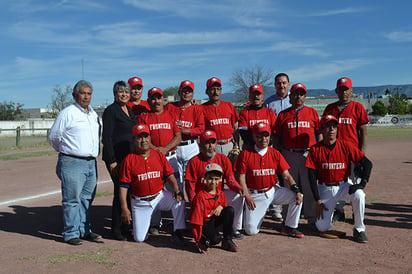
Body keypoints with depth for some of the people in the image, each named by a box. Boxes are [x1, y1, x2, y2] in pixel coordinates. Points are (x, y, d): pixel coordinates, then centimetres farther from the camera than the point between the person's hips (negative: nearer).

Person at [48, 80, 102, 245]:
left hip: (91, 162, 7)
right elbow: (53, 137, 1)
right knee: (72, 199, -5)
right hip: (73, 163, -7)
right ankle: (71, 233, 4)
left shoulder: (94, 114, 16)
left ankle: (85, 230, 21)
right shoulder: (67, 113, -5)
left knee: (87, 199, 12)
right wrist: (66, 151, 12)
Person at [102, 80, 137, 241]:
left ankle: (125, 227, 21)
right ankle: (117, 230, 8)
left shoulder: (130, 110, 16)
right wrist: (112, 161, -18)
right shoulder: (111, 111, -7)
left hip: (131, 157, 8)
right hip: (116, 158, -7)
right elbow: (106, 137, -12)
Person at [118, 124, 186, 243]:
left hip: (159, 196, 2)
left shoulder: (159, 155, 2)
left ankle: (178, 232, -9)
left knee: (178, 200, -26)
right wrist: (124, 209, -13)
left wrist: (176, 189, -18)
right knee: (139, 238, -3)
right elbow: (123, 186, -7)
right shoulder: (129, 160, -7)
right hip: (140, 202, -2)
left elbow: (169, 175, 2)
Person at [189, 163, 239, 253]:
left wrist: (221, 207, -12)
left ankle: (227, 241, -9)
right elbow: (196, 218, -18)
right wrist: (198, 240, -19)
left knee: (230, 210, -19)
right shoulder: (200, 196, -17)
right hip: (204, 223, -6)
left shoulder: (221, 194, 1)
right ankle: (203, 240, 3)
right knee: (216, 238, -33)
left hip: (215, 220, 6)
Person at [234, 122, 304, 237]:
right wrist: (247, 197, -18)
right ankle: (248, 213, 24)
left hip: (273, 191, 3)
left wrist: (296, 191, -17)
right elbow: (241, 178, -6)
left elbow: (286, 176, -1)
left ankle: (289, 227, 1)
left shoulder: (275, 154, 1)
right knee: (251, 231, -11)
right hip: (255, 195, -3)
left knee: (297, 197, -17)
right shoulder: (245, 154, -7)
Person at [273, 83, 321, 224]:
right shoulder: (283, 114, 10)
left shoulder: (312, 112, 11)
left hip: (308, 154, 0)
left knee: (309, 185, 1)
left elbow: (319, 133, 10)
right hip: (288, 154, 0)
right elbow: (277, 137, 11)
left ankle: (312, 218, 10)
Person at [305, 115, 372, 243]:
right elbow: (312, 176, -6)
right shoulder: (315, 149, -8)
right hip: (325, 188, 0)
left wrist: (362, 183, -22)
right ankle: (329, 212, 28)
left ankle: (359, 230, -11)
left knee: (358, 195, -34)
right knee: (322, 227, -10)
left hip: (344, 185, 0)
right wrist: (318, 200, -11)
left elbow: (367, 163, -8)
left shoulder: (346, 146, -8)